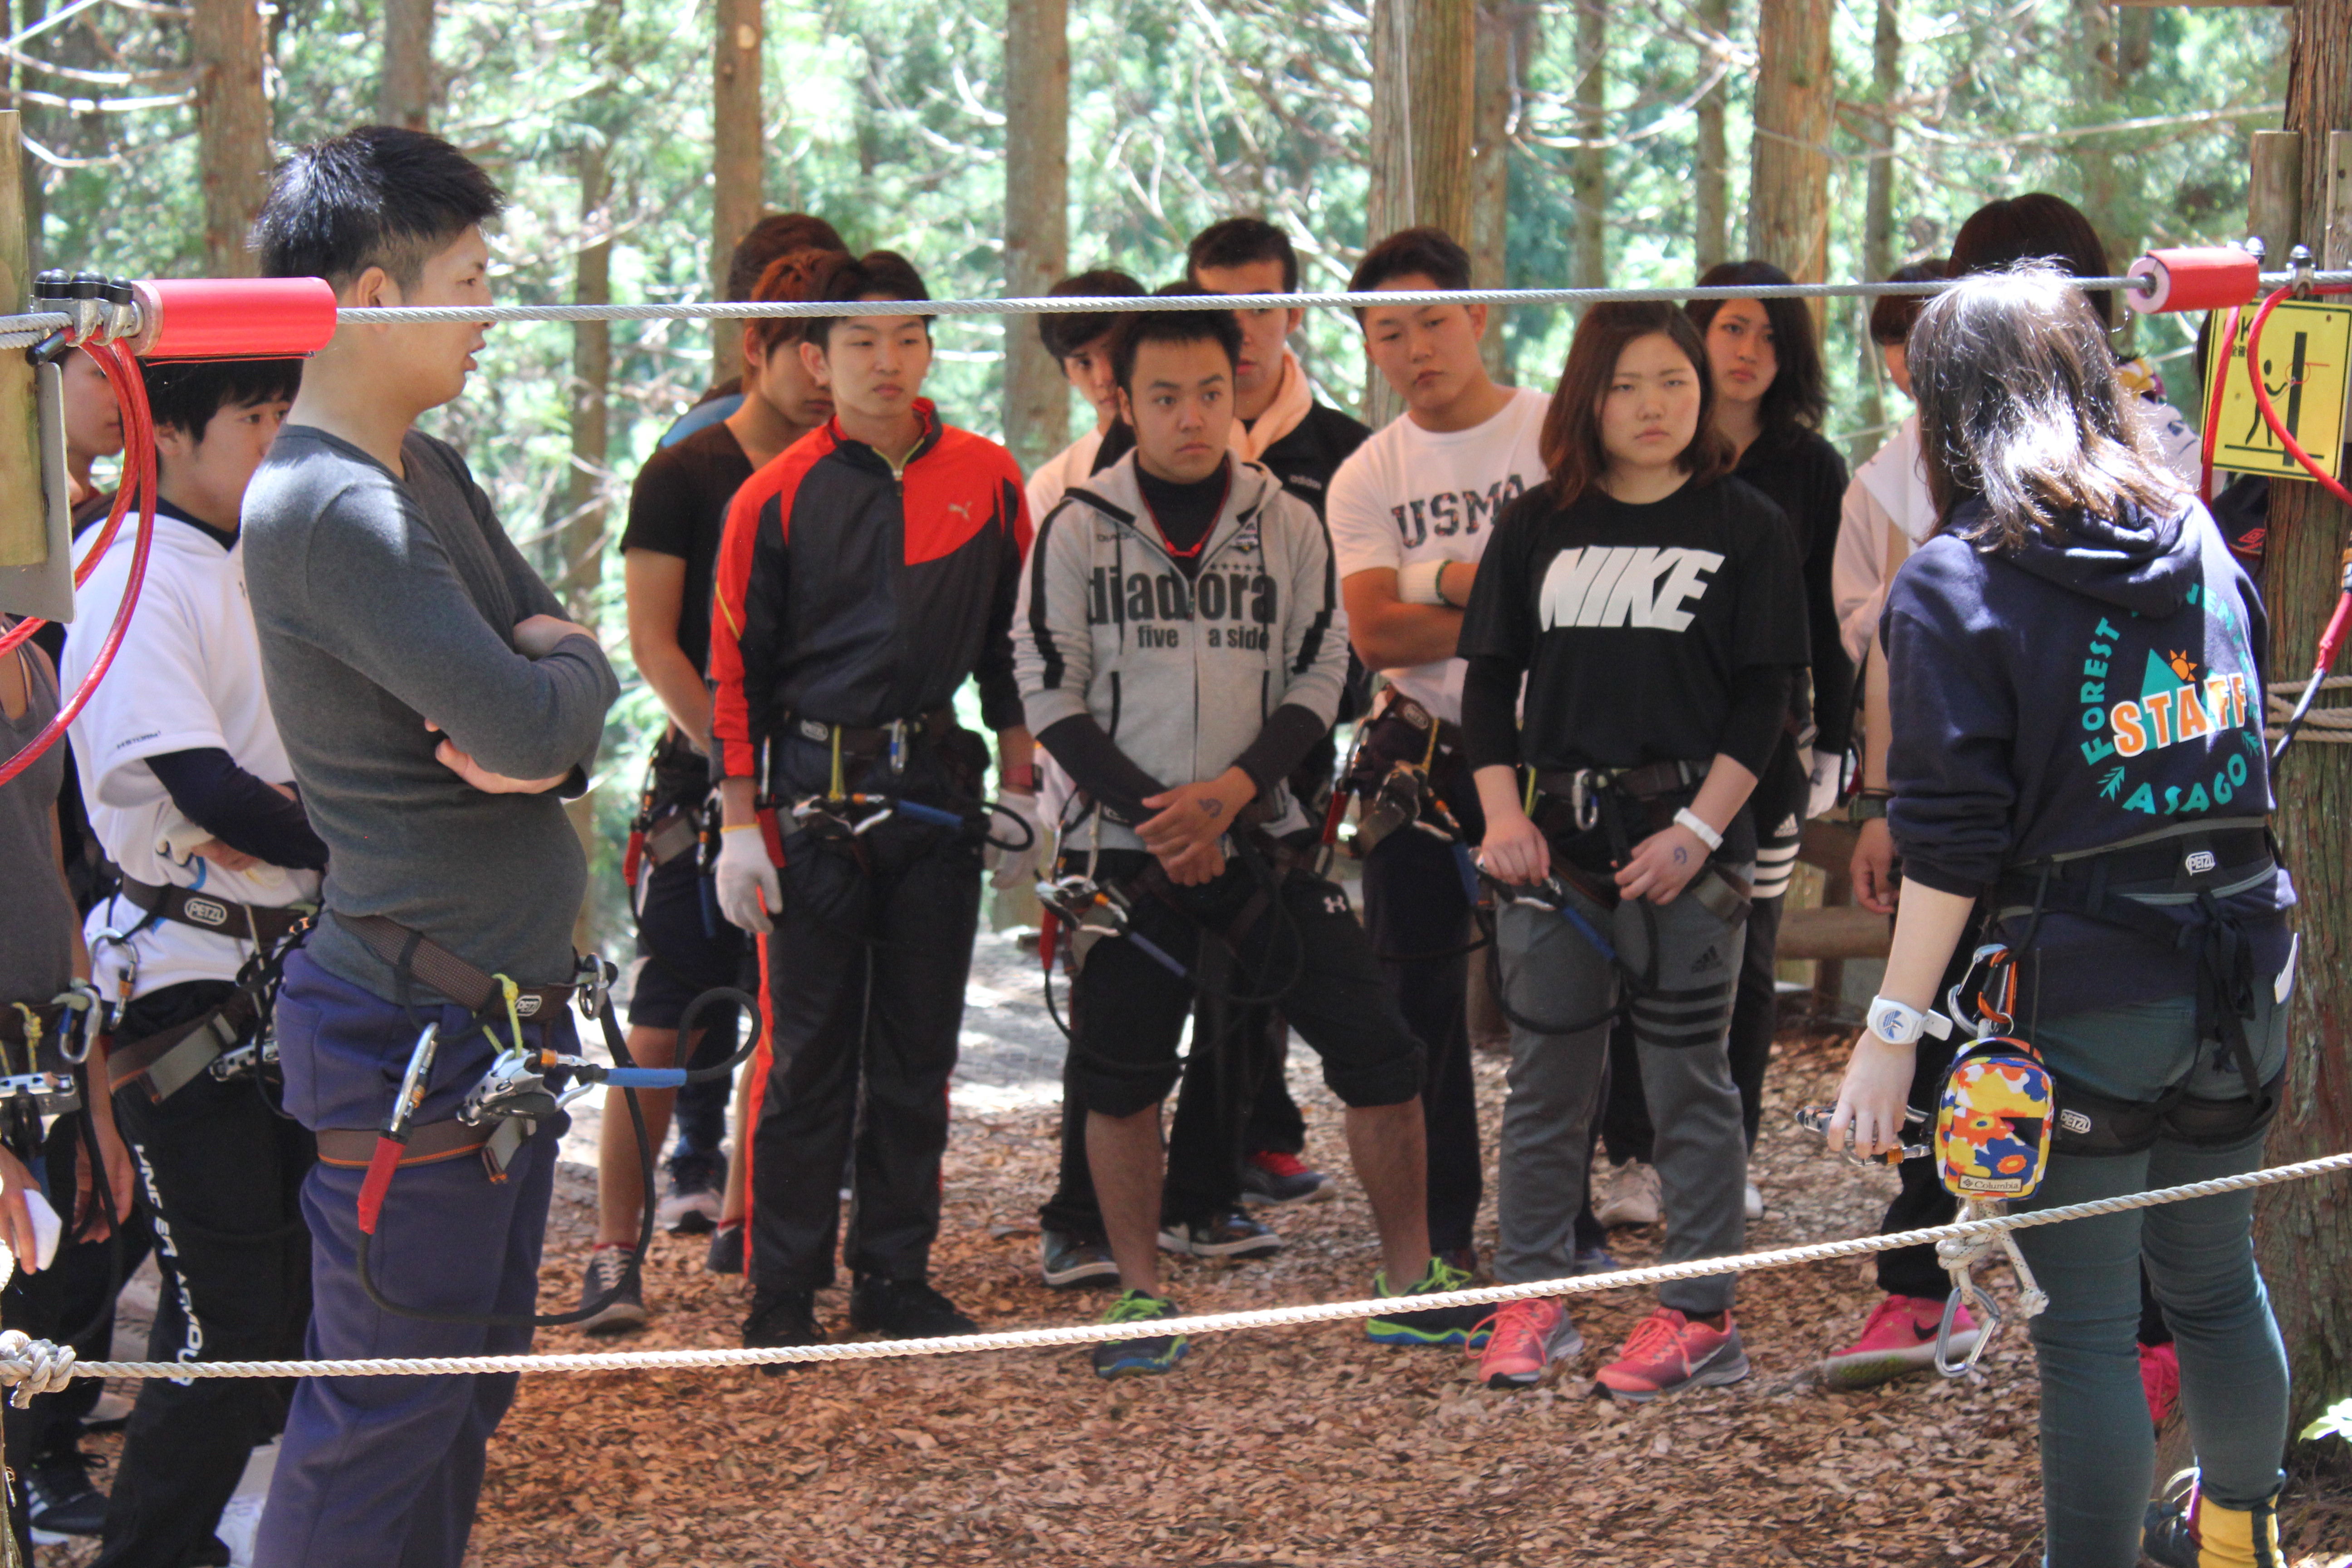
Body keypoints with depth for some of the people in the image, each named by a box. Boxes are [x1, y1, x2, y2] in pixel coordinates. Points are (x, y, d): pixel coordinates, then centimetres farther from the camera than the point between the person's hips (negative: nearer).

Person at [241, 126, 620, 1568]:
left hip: (511, 1003, 10)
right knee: (389, 1411, -3)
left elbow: (568, 690, 12)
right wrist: (564, 668, -5)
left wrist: (549, 743, -12)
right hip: (420, 1025, -10)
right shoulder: (326, 507, -20)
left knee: (473, 1380, 16)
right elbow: (523, 720, -28)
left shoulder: (429, 473, 12)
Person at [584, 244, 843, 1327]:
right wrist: (730, 752, -17)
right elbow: (653, 641, -6)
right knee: (660, 1032, -8)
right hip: (706, 781, -4)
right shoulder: (684, 476, -1)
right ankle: (615, 1252, -6)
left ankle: (746, 1220, 20)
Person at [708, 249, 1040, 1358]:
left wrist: (1020, 788, 9)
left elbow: (1011, 643, 12)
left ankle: (896, 1276, 17)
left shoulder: (985, 480, 5)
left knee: (919, 1050, 8)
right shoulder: (777, 498, -3)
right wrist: (741, 822, -5)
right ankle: (784, 1289, 7)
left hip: (939, 790, 3)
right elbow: (736, 669, 0)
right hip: (816, 796, -3)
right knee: (808, 1050, 0)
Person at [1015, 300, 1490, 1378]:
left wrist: (1230, 791, -13)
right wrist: (1159, 813, -11)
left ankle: (1411, 1285, 7)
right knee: (1120, 1080, 2)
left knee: (1378, 1052, -4)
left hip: (1261, 839, 1)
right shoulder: (1078, 530, 0)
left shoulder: (1288, 525, 4)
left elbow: (1319, 681, 3)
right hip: (1125, 848, -1)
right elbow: (1051, 696, -2)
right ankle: (1141, 1298, 17)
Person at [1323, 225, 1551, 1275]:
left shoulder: (1560, 433, -1)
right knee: (1418, 996, 7)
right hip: (1419, 758, 3)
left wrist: (1452, 579, -16)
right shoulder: (1364, 479, 6)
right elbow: (1376, 635, -8)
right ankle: (1439, 1229, 17)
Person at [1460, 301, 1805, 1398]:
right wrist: (1503, 813, -2)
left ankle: (1700, 1316, 7)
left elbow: (1764, 700, -3)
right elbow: (1490, 678, 10)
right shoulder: (1537, 527, 8)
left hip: (1689, 838, -3)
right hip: (1555, 836, 3)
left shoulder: (1746, 528, 1)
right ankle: (1532, 1298, 17)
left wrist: (1698, 831, -12)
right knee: (1546, 1072, 7)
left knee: (1689, 1077, 2)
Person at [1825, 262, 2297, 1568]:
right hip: (2241, 967, 6)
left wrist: (1893, 1029, -8)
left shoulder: (1958, 581, -9)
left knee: (2087, 1324, 1)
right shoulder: (2200, 543, 8)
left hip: (2083, 988, -6)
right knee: (2215, 1277, 22)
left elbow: (1948, 843, -13)